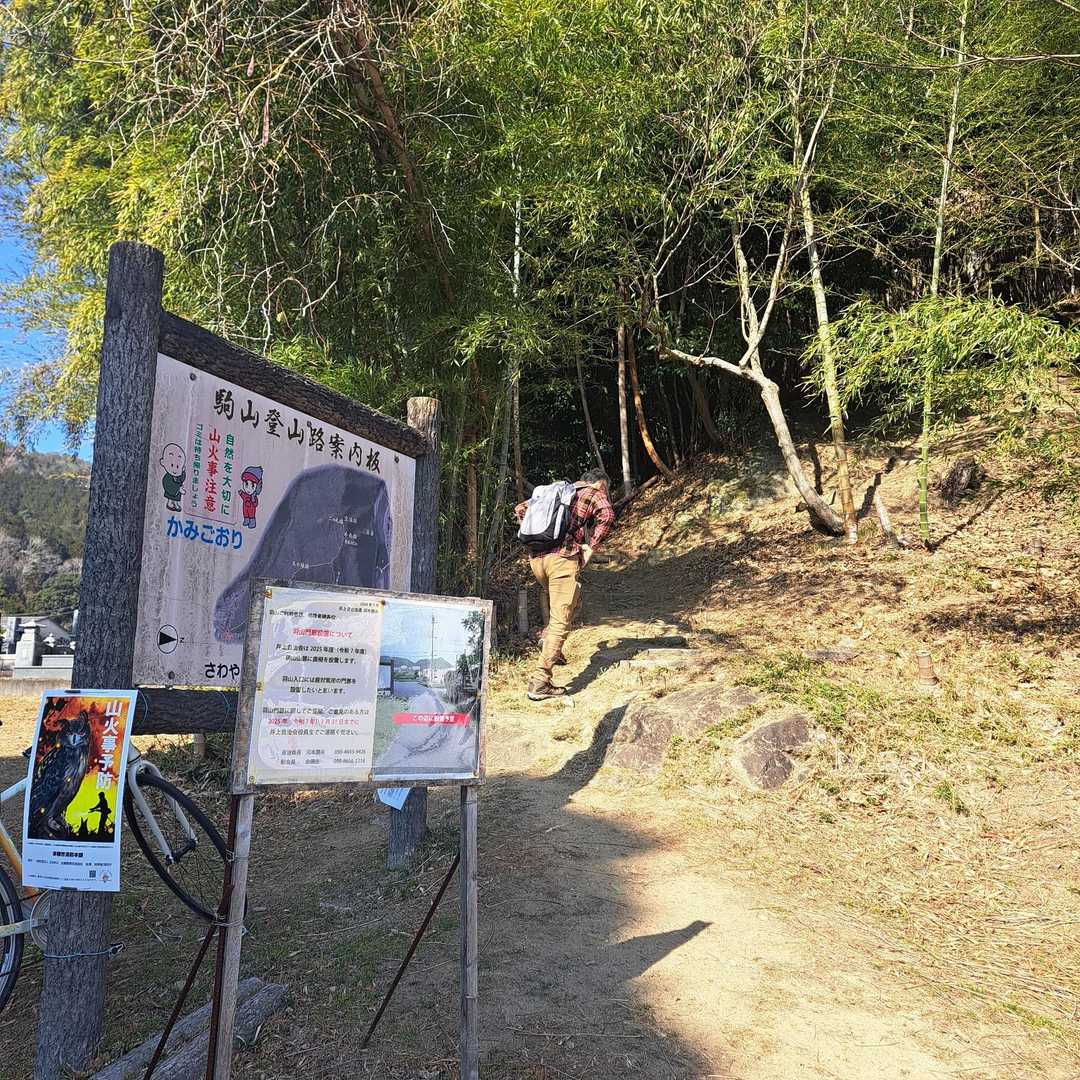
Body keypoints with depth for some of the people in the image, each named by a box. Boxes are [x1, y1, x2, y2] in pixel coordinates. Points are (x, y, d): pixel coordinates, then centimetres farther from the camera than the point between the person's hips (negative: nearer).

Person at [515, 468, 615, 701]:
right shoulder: (595, 494, 8)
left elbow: (520, 509, 24)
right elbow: (607, 516, -14)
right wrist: (591, 546, -6)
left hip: (536, 558, 6)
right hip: (563, 558, -6)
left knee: (572, 597, 30)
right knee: (560, 622, -3)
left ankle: (550, 643, 18)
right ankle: (539, 682, -7)